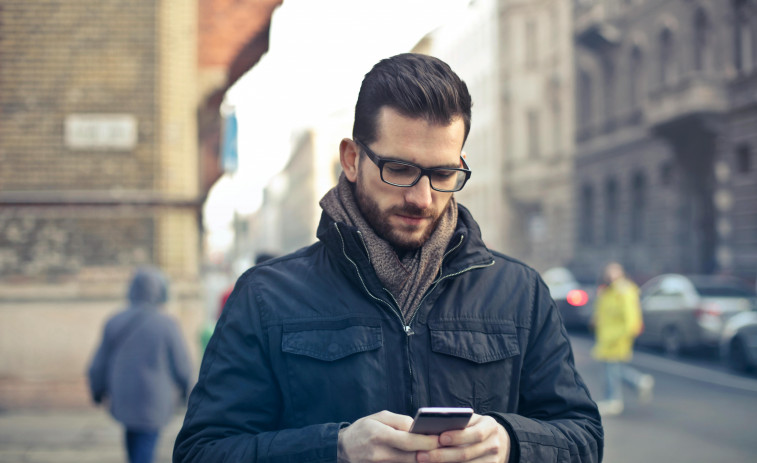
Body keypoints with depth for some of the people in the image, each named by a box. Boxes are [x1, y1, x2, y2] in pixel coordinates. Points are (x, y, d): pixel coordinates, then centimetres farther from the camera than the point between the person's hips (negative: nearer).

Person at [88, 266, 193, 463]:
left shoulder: (114, 323, -2)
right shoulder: (166, 325, -13)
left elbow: (98, 365, 4)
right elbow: (182, 367, -6)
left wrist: (98, 392, 23)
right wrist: (185, 389, 16)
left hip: (122, 401, 4)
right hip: (153, 405, -4)